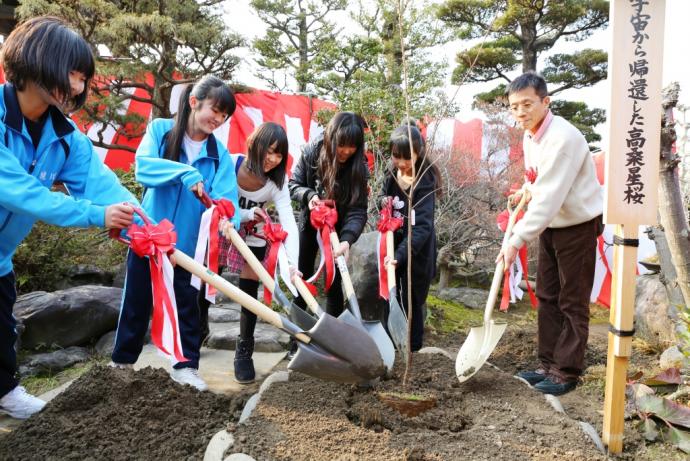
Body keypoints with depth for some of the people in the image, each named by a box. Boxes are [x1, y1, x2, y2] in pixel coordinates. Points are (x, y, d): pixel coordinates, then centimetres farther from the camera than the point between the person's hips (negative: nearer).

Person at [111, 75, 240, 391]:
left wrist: (228, 219, -38)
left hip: (187, 242, 1)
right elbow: (143, 167, -22)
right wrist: (184, 172, -36)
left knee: (186, 303, 8)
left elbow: (225, 196, -16)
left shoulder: (219, 155, -5)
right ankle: (122, 360, 32)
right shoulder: (161, 130, -7)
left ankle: (186, 365, 22)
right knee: (137, 301, 13)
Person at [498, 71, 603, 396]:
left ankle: (567, 372, 12)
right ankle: (549, 364, 23)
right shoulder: (530, 136, 2)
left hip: (578, 225, -8)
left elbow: (549, 199, -31)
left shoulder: (563, 138, -26)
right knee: (547, 297, 12)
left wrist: (517, 241, -30)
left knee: (572, 302, 1)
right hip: (550, 224, 9)